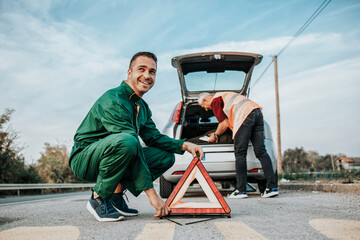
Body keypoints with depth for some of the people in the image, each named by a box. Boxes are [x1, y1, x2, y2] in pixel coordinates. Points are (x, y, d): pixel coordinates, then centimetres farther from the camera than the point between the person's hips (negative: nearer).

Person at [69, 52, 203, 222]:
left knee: (166, 156, 1)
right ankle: (98, 198, -17)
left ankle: (116, 194, 0)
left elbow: (153, 136, 10)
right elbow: (131, 142, -29)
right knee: (126, 142, -38)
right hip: (84, 160, -9)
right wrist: (151, 192, -31)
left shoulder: (142, 107, 10)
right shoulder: (113, 100, -21)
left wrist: (184, 145, -8)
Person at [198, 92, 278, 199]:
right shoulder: (224, 95, 34)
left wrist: (215, 135, 17)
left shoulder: (215, 101, 6)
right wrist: (217, 133, 46)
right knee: (261, 152, 4)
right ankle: (272, 187, 0)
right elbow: (228, 120, 41)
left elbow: (224, 124, 1)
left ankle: (241, 190, -5)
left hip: (245, 115, -9)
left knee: (240, 153, -5)